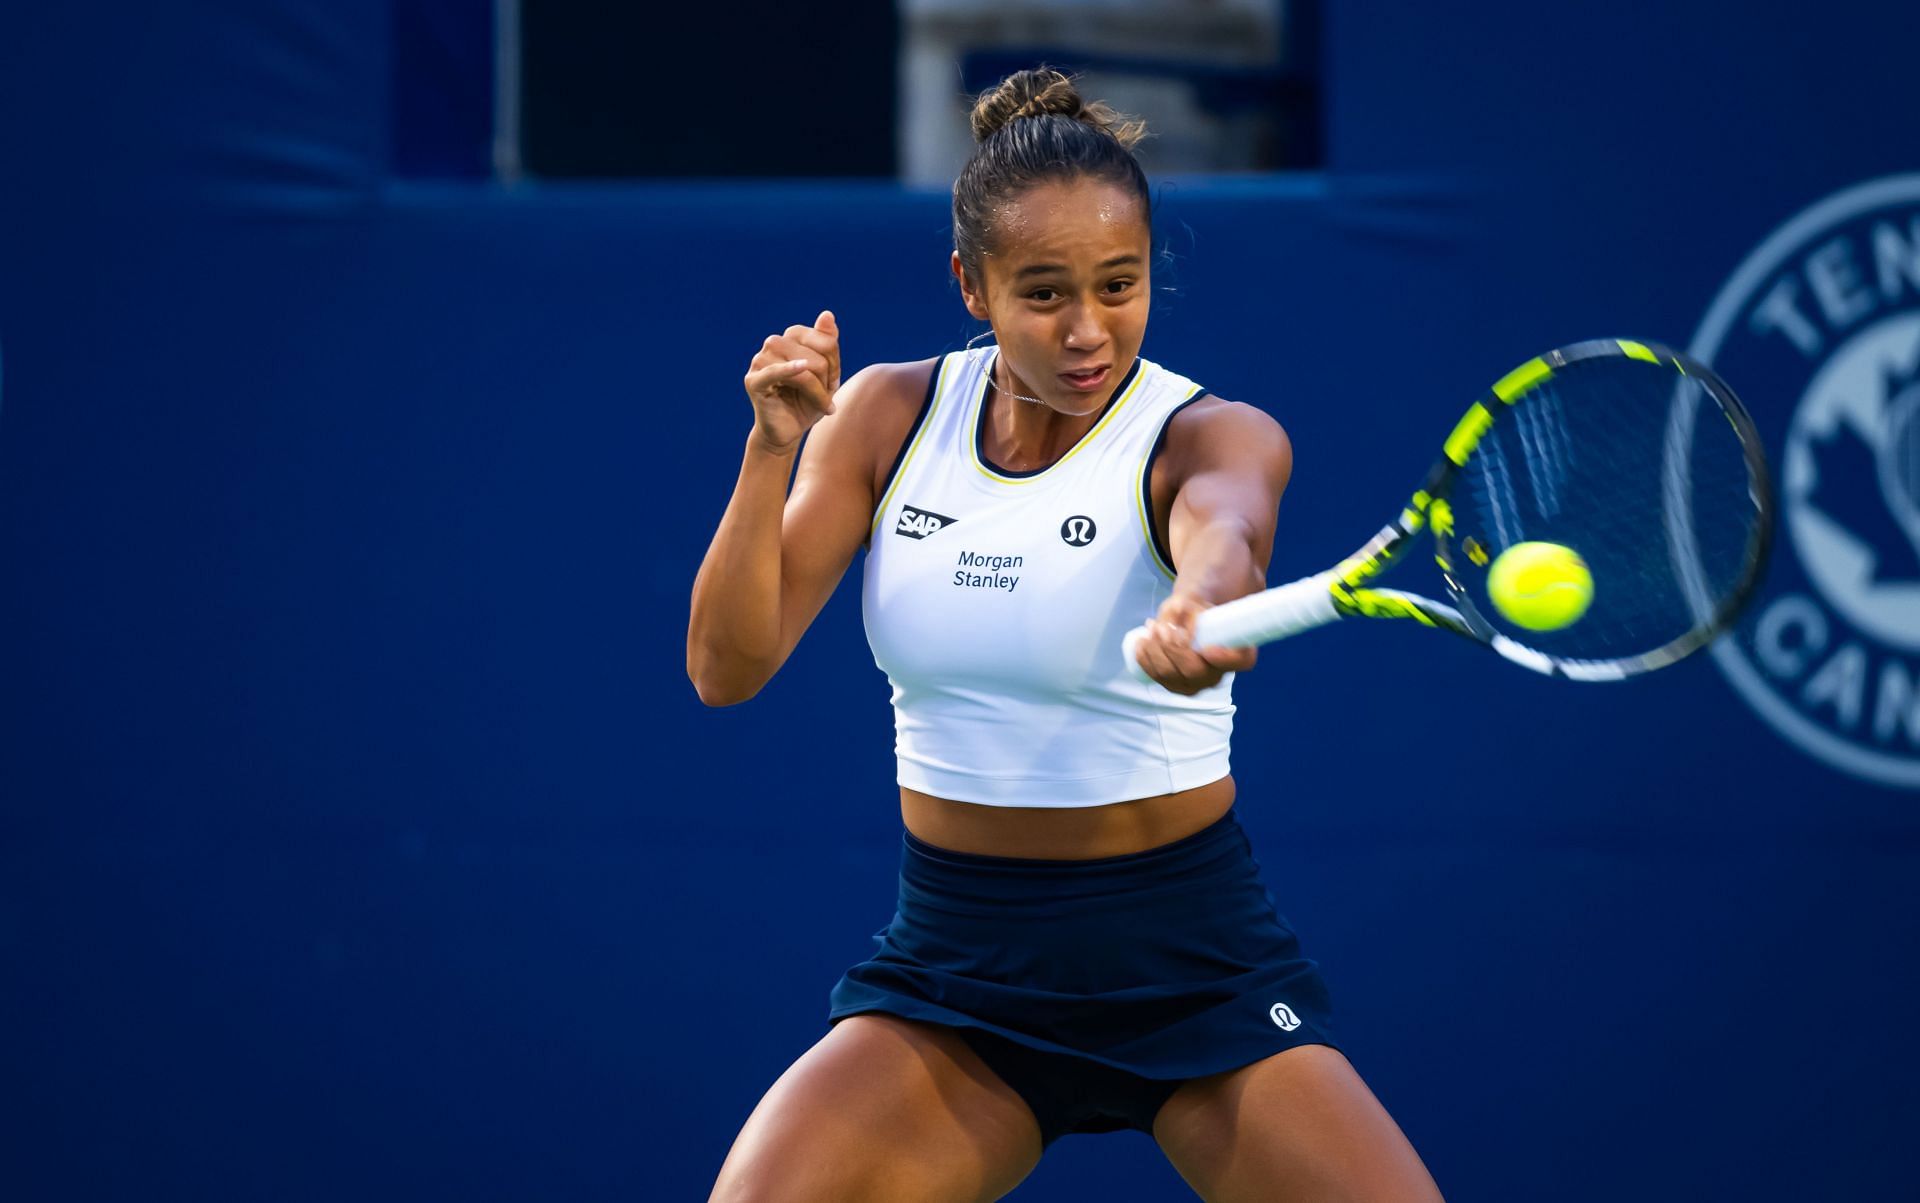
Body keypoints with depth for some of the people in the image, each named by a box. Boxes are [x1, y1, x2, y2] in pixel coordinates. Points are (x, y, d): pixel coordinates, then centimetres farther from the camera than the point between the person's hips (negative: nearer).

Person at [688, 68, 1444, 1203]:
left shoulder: (1213, 437, -10)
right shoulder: (890, 416, 1)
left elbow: (1224, 530, -36)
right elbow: (728, 667, -3)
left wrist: (1203, 607, -60)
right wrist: (773, 446, -18)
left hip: (1191, 967, -2)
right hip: (952, 970, 2)